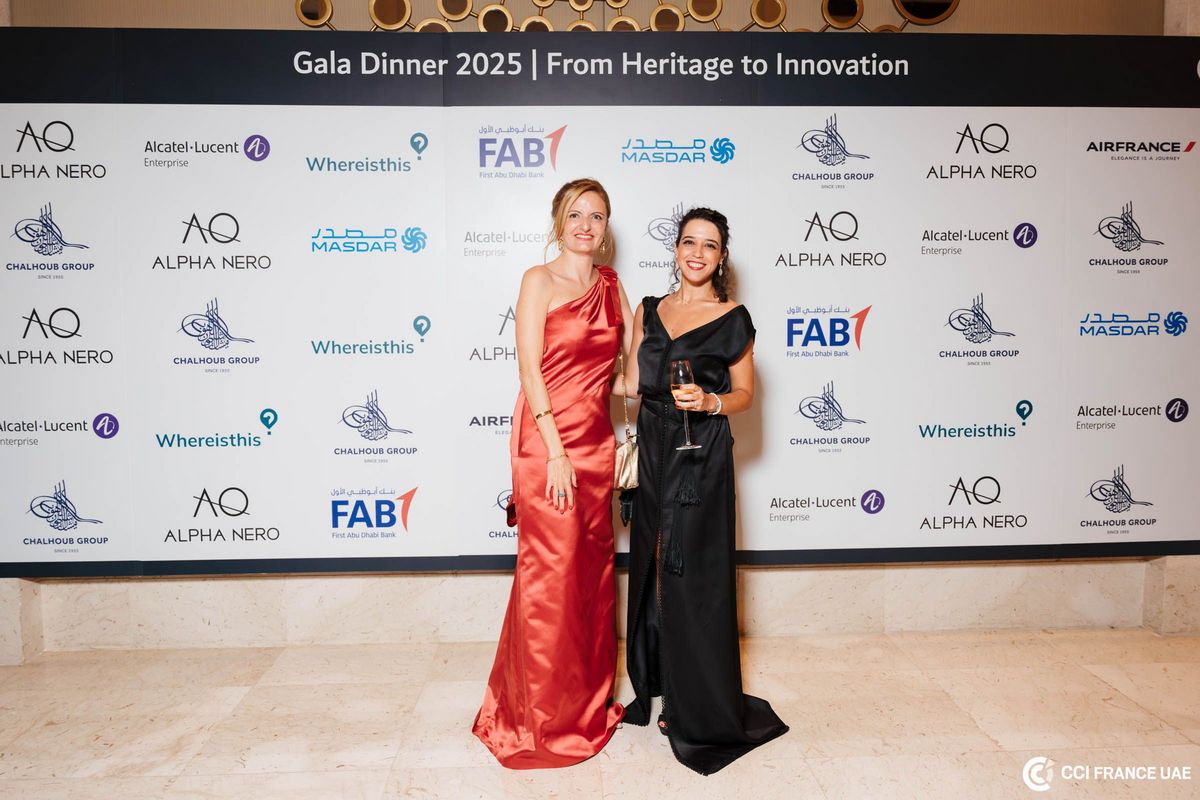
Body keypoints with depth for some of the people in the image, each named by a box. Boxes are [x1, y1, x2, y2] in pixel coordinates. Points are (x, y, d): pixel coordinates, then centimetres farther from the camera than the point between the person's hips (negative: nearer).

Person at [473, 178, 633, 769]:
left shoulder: (610, 284, 13)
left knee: (594, 570, 13)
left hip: (596, 441, 6)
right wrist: (556, 451, -17)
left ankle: (591, 702, 31)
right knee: (551, 576, 0)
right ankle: (544, 719, 19)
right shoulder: (540, 281, -4)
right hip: (547, 439, -6)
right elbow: (530, 369, -11)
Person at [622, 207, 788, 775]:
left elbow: (744, 395, 0)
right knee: (651, 566, 12)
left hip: (701, 455, -5)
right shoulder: (649, 310, 10)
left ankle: (701, 710, 17)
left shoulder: (733, 320, -3)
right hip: (652, 448, 5)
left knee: (692, 574, 0)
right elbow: (634, 382, 12)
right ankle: (658, 685, 31)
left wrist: (708, 402, -17)